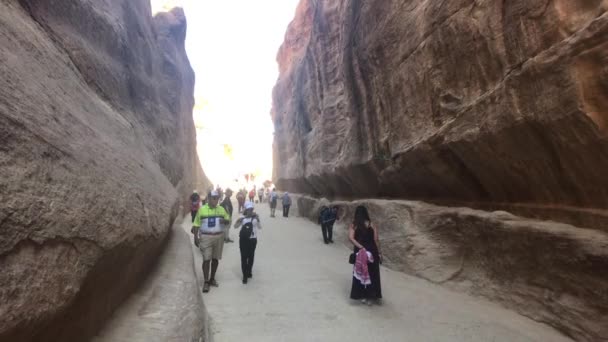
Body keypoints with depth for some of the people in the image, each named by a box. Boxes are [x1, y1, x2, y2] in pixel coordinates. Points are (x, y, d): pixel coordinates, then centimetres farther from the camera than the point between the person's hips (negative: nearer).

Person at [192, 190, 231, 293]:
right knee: (206, 259, -5)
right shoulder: (202, 209, -4)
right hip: (206, 237, -3)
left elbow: (228, 220, 12)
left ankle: (212, 279, 27)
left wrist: (224, 221, -11)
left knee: (215, 259, 11)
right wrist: (196, 237, -7)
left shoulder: (221, 209, 4)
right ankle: (206, 282, 4)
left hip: (219, 236, 3)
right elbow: (196, 224, -1)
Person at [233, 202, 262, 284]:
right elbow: (235, 226, -4)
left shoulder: (255, 217, -2)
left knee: (251, 256, 11)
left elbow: (260, 227, -11)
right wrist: (238, 221, -24)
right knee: (244, 257, -3)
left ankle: (249, 272, 32)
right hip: (243, 239, 0)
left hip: (253, 239, 0)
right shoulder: (243, 217, 0)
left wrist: (257, 219, -26)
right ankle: (245, 276, 4)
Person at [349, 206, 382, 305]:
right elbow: (376, 240, -4)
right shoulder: (371, 225, -2)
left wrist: (360, 247, -20)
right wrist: (379, 253, 4)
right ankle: (376, 296, 25)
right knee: (373, 274, 15)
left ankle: (366, 297, 18)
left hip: (360, 252, -1)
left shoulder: (353, 225, -3)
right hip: (372, 251, 1)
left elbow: (351, 238, -18)